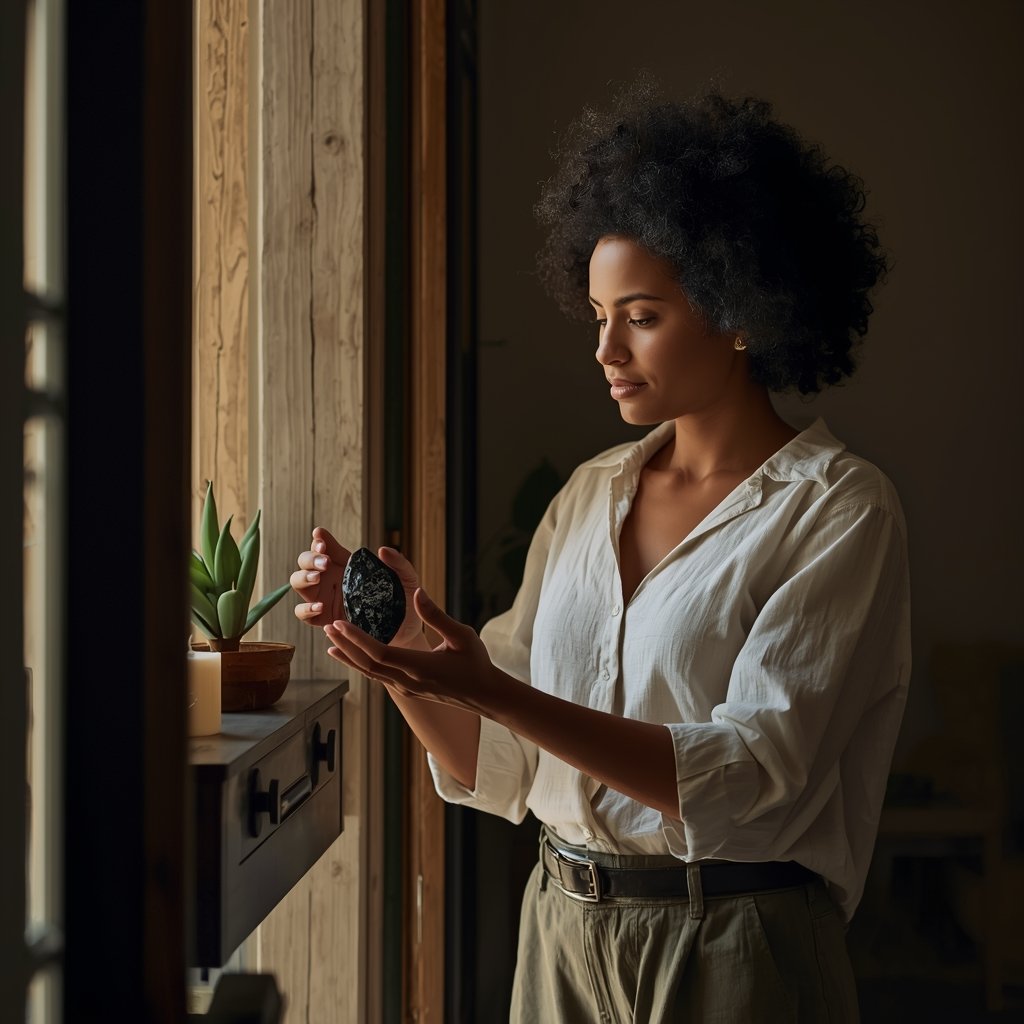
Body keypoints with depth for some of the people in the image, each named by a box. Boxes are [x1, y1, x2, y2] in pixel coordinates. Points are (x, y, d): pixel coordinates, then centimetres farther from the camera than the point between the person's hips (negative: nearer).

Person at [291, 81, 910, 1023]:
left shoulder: (837, 511, -10)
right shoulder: (590, 495, 6)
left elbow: (747, 776, -21)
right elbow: (495, 767, 4)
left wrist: (493, 693, -28)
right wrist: (397, 647, -13)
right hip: (565, 932, 5)